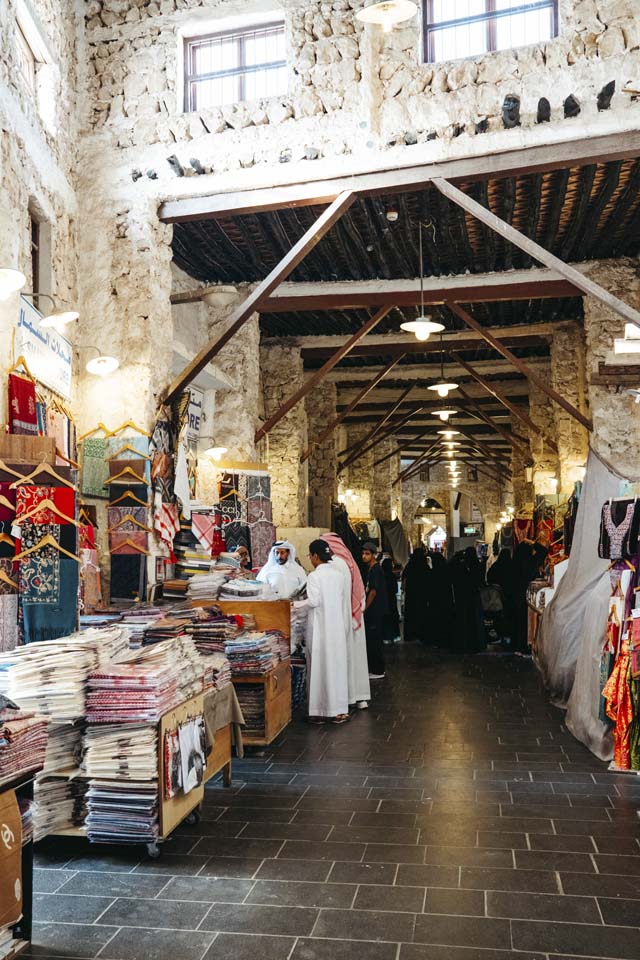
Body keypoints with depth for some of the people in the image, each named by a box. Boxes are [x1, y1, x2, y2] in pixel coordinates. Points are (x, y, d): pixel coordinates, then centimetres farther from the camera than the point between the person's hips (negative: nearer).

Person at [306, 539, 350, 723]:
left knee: (321, 665, 2)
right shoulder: (339, 574, 5)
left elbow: (313, 601, -17)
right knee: (337, 663, 10)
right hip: (337, 625, 6)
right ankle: (339, 708, 15)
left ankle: (321, 710, 8)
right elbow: (344, 602, 11)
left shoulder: (314, 576, -14)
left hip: (320, 627, -6)